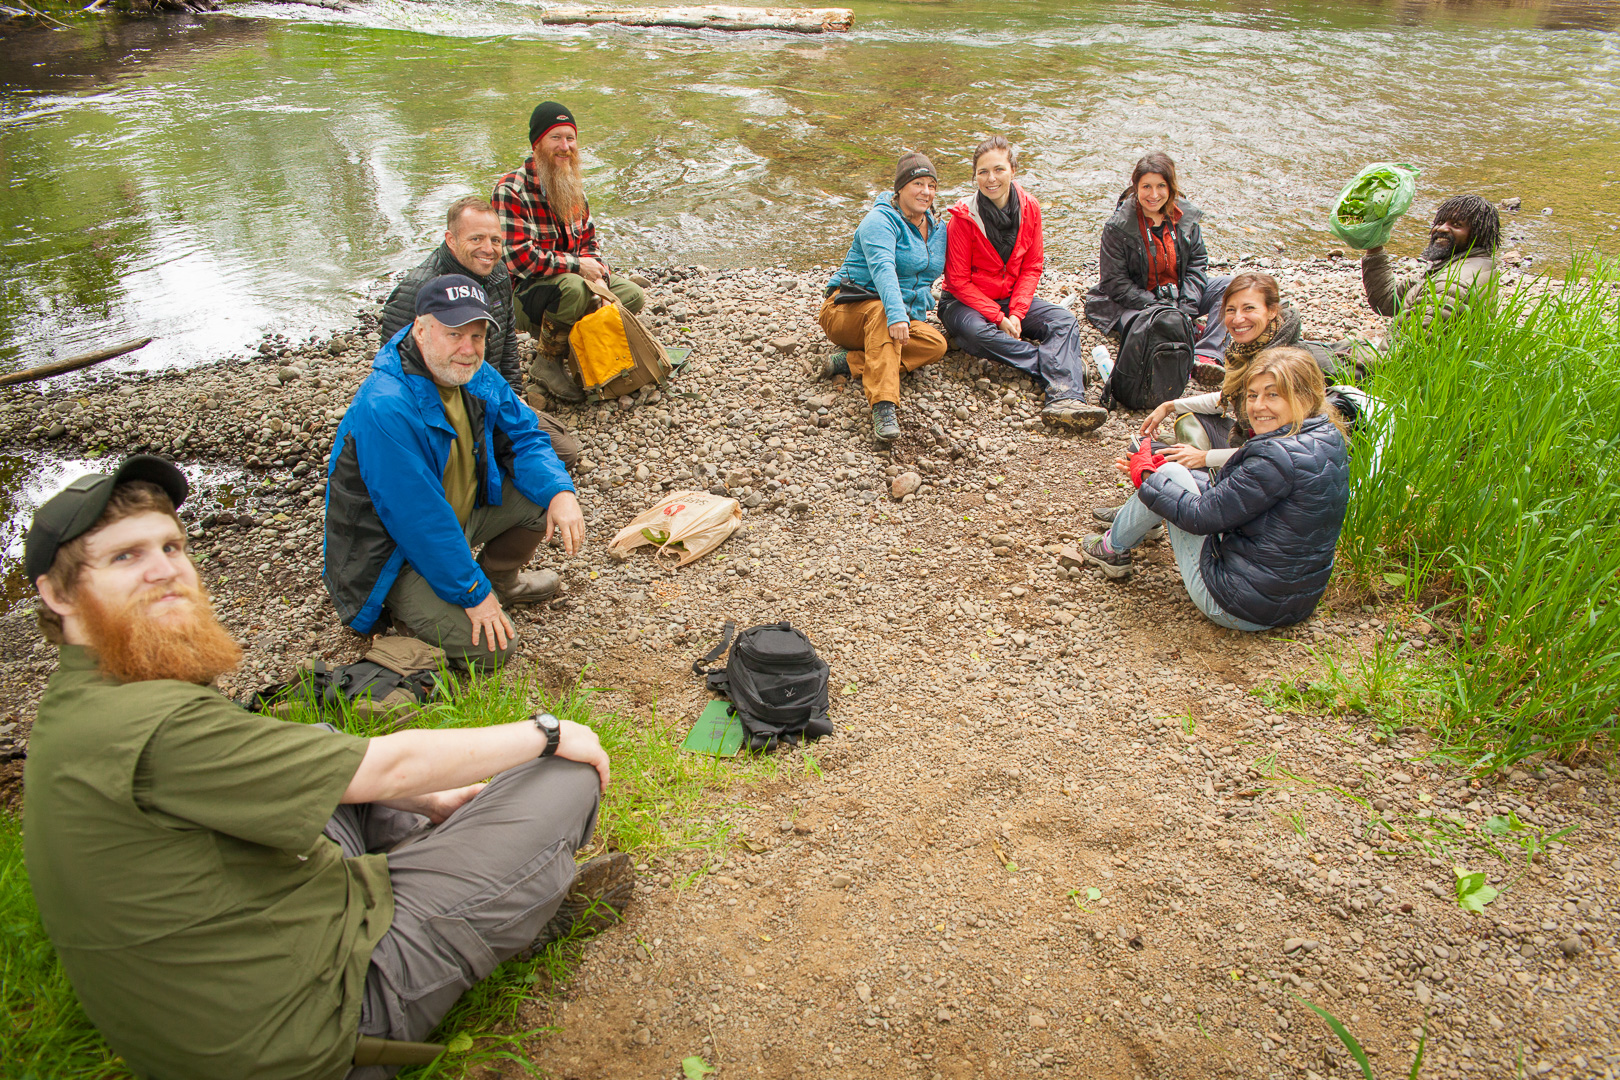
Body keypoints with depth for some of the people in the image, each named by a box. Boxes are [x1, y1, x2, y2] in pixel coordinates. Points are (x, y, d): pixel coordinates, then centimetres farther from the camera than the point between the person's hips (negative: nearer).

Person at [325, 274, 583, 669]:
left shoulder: (474, 375, -7)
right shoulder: (386, 407, -33)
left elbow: (524, 437, 2)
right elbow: (419, 521, -31)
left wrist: (560, 492, -19)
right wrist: (473, 593, -25)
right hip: (395, 548, -8)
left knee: (543, 493, -6)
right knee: (489, 647, -18)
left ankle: (501, 578, 17)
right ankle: (405, 609, 9)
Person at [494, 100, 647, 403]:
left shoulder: (572, 185, 8)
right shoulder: (511, 191, -18)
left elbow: (588, 239, 14)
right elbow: (520, 259, -26)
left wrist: (598, 271, -8)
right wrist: (577, 265, -22)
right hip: (522, 294, -8)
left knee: (633, 296, -3)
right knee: (573, 287, -39)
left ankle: (568, 340, 5)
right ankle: (547, 361, -16)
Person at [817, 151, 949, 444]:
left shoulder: (937, 230, 12)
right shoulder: (881, 220, -13)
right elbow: (882, 268, -31)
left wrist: (916, 315, 7)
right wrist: (896, 314, -47)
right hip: (847, 310, -6)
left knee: (935, 343, -23)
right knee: (881, 311, -41)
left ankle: (851, 361, -27)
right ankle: (884, 406, -53)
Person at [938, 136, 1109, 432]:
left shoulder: (1029, 208, -3)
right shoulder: (962, 219, -15)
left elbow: (1032, 268, 1)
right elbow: (959, 281, -13)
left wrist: (1016, 313, -14)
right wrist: (998, 318, -21)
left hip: (1012, 298, 4)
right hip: (964, 302, -4)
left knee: (1064, 321, -21)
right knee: (977, 332, -38)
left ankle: (1064, 399, -44)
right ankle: (1065, 364, -31)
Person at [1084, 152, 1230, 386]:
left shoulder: (1186, 216, 0)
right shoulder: (1118, 227, -13)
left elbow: (1197, 263, 2)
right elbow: (1115, 283, -14)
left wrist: (1185, 309, -14)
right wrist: (1157, 307, -22)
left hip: (1179, 298, 6)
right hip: (1133, 303, -5)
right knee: (1140, 326, -39)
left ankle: (1205, 356, -32)